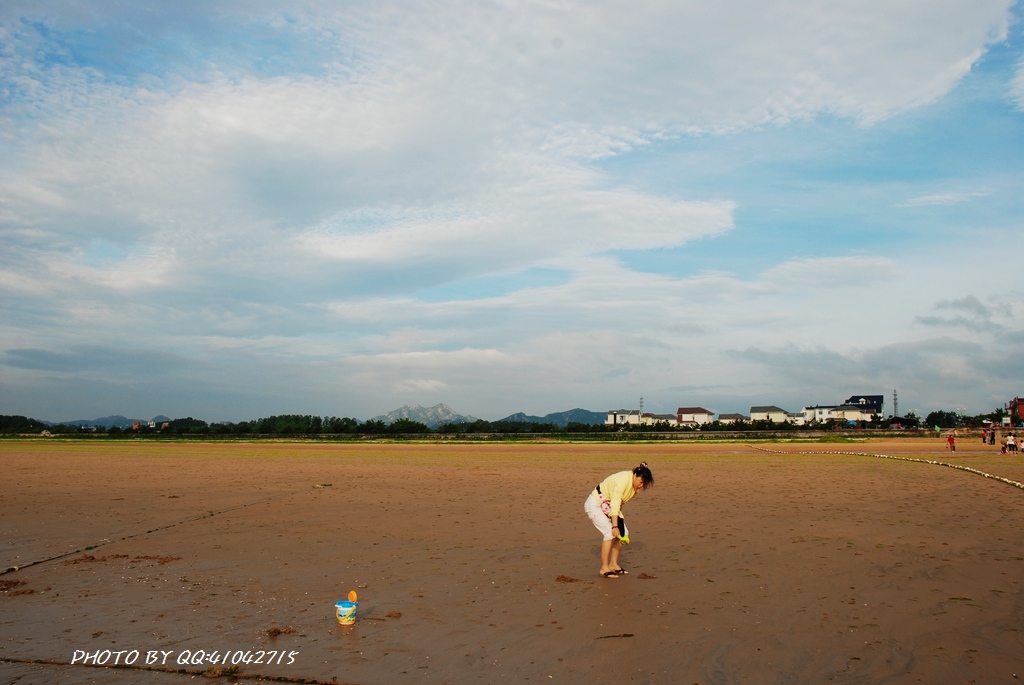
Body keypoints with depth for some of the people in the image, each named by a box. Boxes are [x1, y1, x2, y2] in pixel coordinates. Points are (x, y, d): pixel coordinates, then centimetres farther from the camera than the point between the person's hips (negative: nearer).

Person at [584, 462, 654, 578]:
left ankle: (613, 565, 10)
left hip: (607, 506, 9)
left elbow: (619, 504, 5)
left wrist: (620, 522, -2)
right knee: (610, 532, -20)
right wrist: (614, 526, -35)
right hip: (594, 504, -9)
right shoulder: (623, 480, -30)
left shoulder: (634, 484, -2)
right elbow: (614, 505, -33)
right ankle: (604, 568, -12)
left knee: (623, 532, 0)